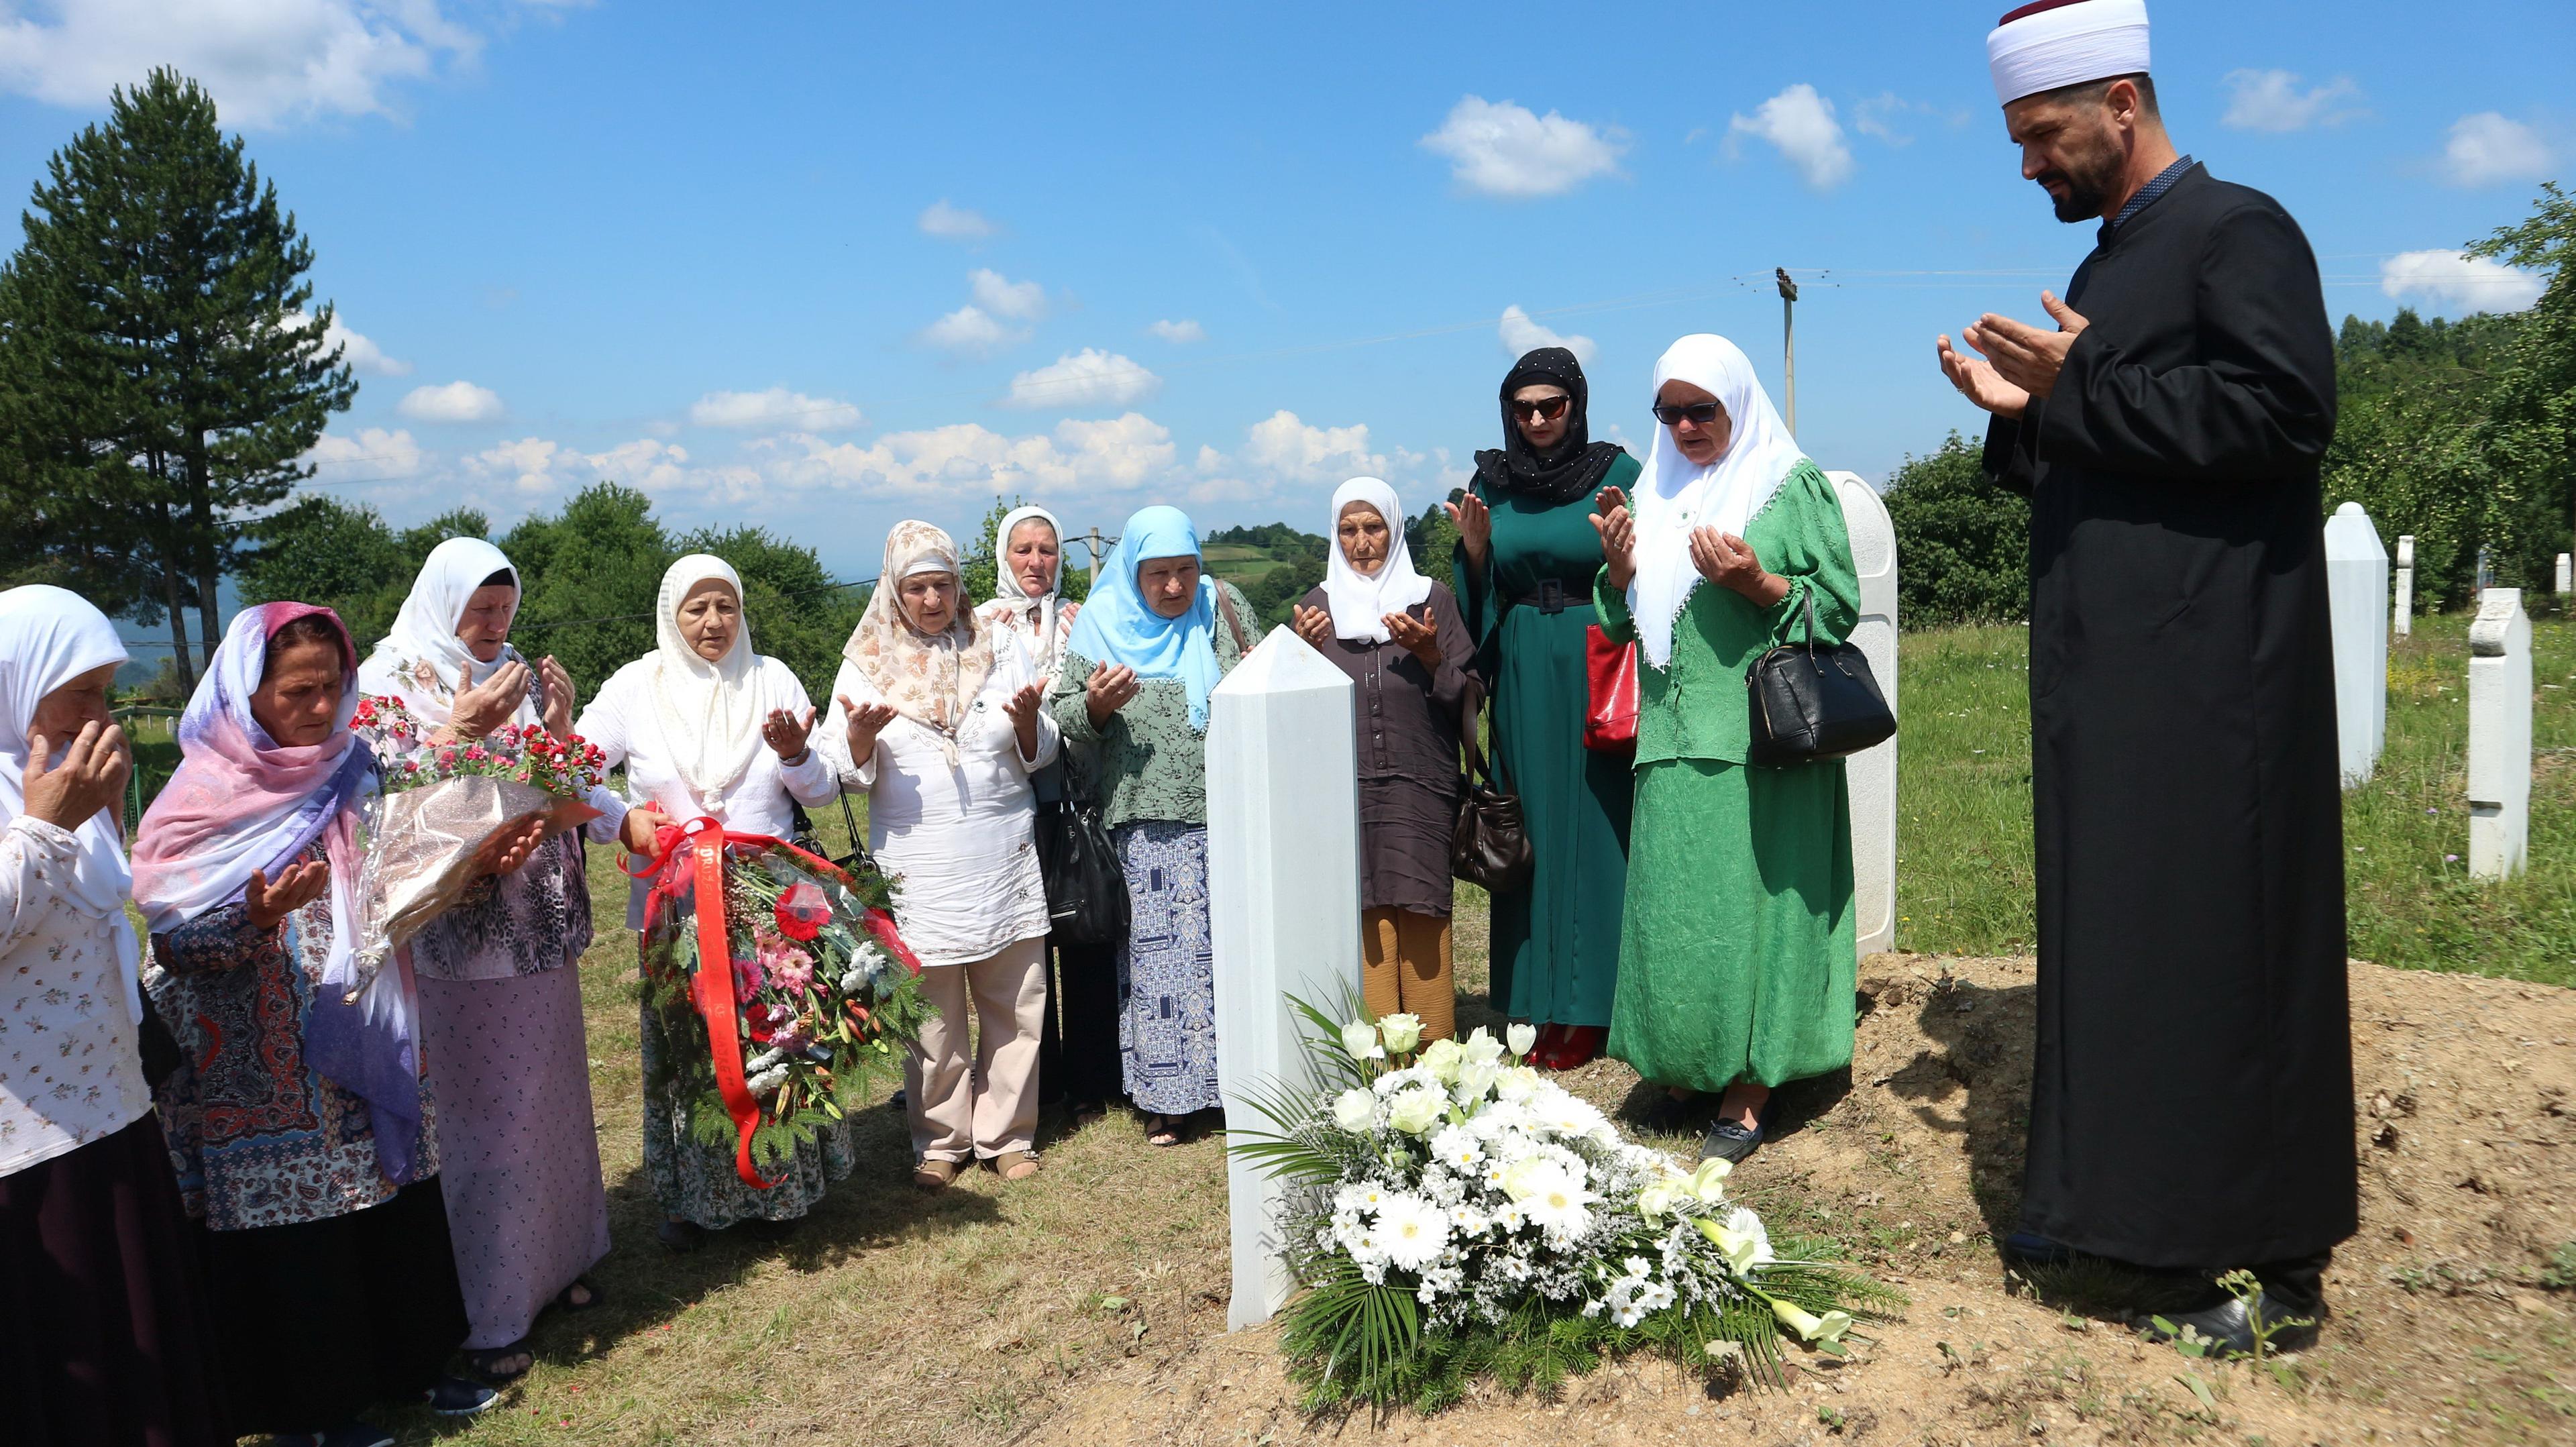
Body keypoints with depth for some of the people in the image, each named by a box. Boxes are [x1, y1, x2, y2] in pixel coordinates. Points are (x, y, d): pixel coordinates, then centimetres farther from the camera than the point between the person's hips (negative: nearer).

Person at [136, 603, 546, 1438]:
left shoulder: (355, 773, 4)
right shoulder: (203, 802, -11)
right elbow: (175, 941, -12)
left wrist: (476, 866, -7)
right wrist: (256, 919, -30)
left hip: (375, 1052, 5)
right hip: (272, 1078, -5)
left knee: (397, 1212, 13)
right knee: (296, 1237, 5)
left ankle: (406, 1365, 31)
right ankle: (311, 1406, 23)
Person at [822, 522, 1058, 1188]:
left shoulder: (997, 653, 9)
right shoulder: (866, 664, 5)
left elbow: (1038, 757, 9)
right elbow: (850, 773, 2)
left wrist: (1028, 718, -12)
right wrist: (860, 731, -18)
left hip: (1005, 861, 1)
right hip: (918, 869, -1)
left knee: (1013, 1006, 4)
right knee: (931, 1016, 3)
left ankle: (1007, 1135, 19)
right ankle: (940, 1142, 19)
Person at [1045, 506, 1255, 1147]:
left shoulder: (1225, 610, 7)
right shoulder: (1102, 624, 4)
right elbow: (1064, 718, 5)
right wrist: (1095, 705, -16)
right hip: (1147, 822, -1)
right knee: (1158, 949, 1)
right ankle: (1167, 1092, 12)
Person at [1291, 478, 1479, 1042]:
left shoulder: (1431, 598, 8)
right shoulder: (1318, 605, 12)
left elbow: (1467, 695, 5)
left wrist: (1429, 653, -12)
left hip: (1419, 792, -1)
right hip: (1344, 792, 1)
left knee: (1422, 923, -3)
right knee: (1361, 927, -4)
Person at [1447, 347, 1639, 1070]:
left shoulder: (1617, 473, -2)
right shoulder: (1492, 482, 7)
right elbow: (1482, 600, 10)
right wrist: (1474, 547, -7)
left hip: (1596, 677, -3)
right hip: (1523, 681, 3)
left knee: (1593, 832, -1)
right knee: (1529, 833, 6)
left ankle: (1587, 1008, 9)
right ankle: (1540, 1005, 15)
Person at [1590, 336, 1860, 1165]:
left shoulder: (1792, 485, 1)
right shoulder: (1654, 493, 15)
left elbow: (1838, 607, -3)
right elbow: (1626, 622, 18)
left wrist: (1756, 583, -19)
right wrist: (1618, 568, -2)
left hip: (1761, 744, -5)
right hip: (1673, 744, 5)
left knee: (1750, 908, -3)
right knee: (1669, 911, 6)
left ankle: (1746, 1098, 4)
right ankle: (1682, 1072, 19)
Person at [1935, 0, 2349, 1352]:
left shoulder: (2237, 232, -5)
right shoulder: (2105, 267, 19)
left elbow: (2288, 410, -19)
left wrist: (2083, 391, -17)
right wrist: (2023, 415, 4)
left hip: (2208, 677, -8)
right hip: (2104, 679, 8)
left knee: (2220, 942, -4)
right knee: (2114, 937, 11)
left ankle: (2274, 1254, 6)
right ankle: (2128, 1197, 22)